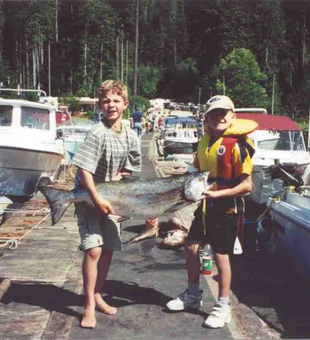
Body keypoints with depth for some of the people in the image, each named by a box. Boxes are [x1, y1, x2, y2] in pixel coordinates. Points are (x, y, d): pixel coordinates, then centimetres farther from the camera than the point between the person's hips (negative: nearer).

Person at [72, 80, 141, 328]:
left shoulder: (131, 136, -1)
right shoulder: (98, 134, -20)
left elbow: (132, 167, 11)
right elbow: (84, 170, -23)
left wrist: (120, 176, -9)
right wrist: (97, 199, -24)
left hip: (110, 196, 6)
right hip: (88, 198, -6)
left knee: (108, 249, 12)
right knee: (93, 250, -13)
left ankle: (97, 295, 30)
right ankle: (89, 306, -1)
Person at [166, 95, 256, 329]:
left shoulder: (237, 144, -18)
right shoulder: (206, 140, 4)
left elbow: (247, 185, -20)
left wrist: (218, 194, -28)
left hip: (227, 208, -7)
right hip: (206, 205, 7)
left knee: (221, 255, 1)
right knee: (191, 248, 12)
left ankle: (223, 307, 18)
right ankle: (193, 295, 32)